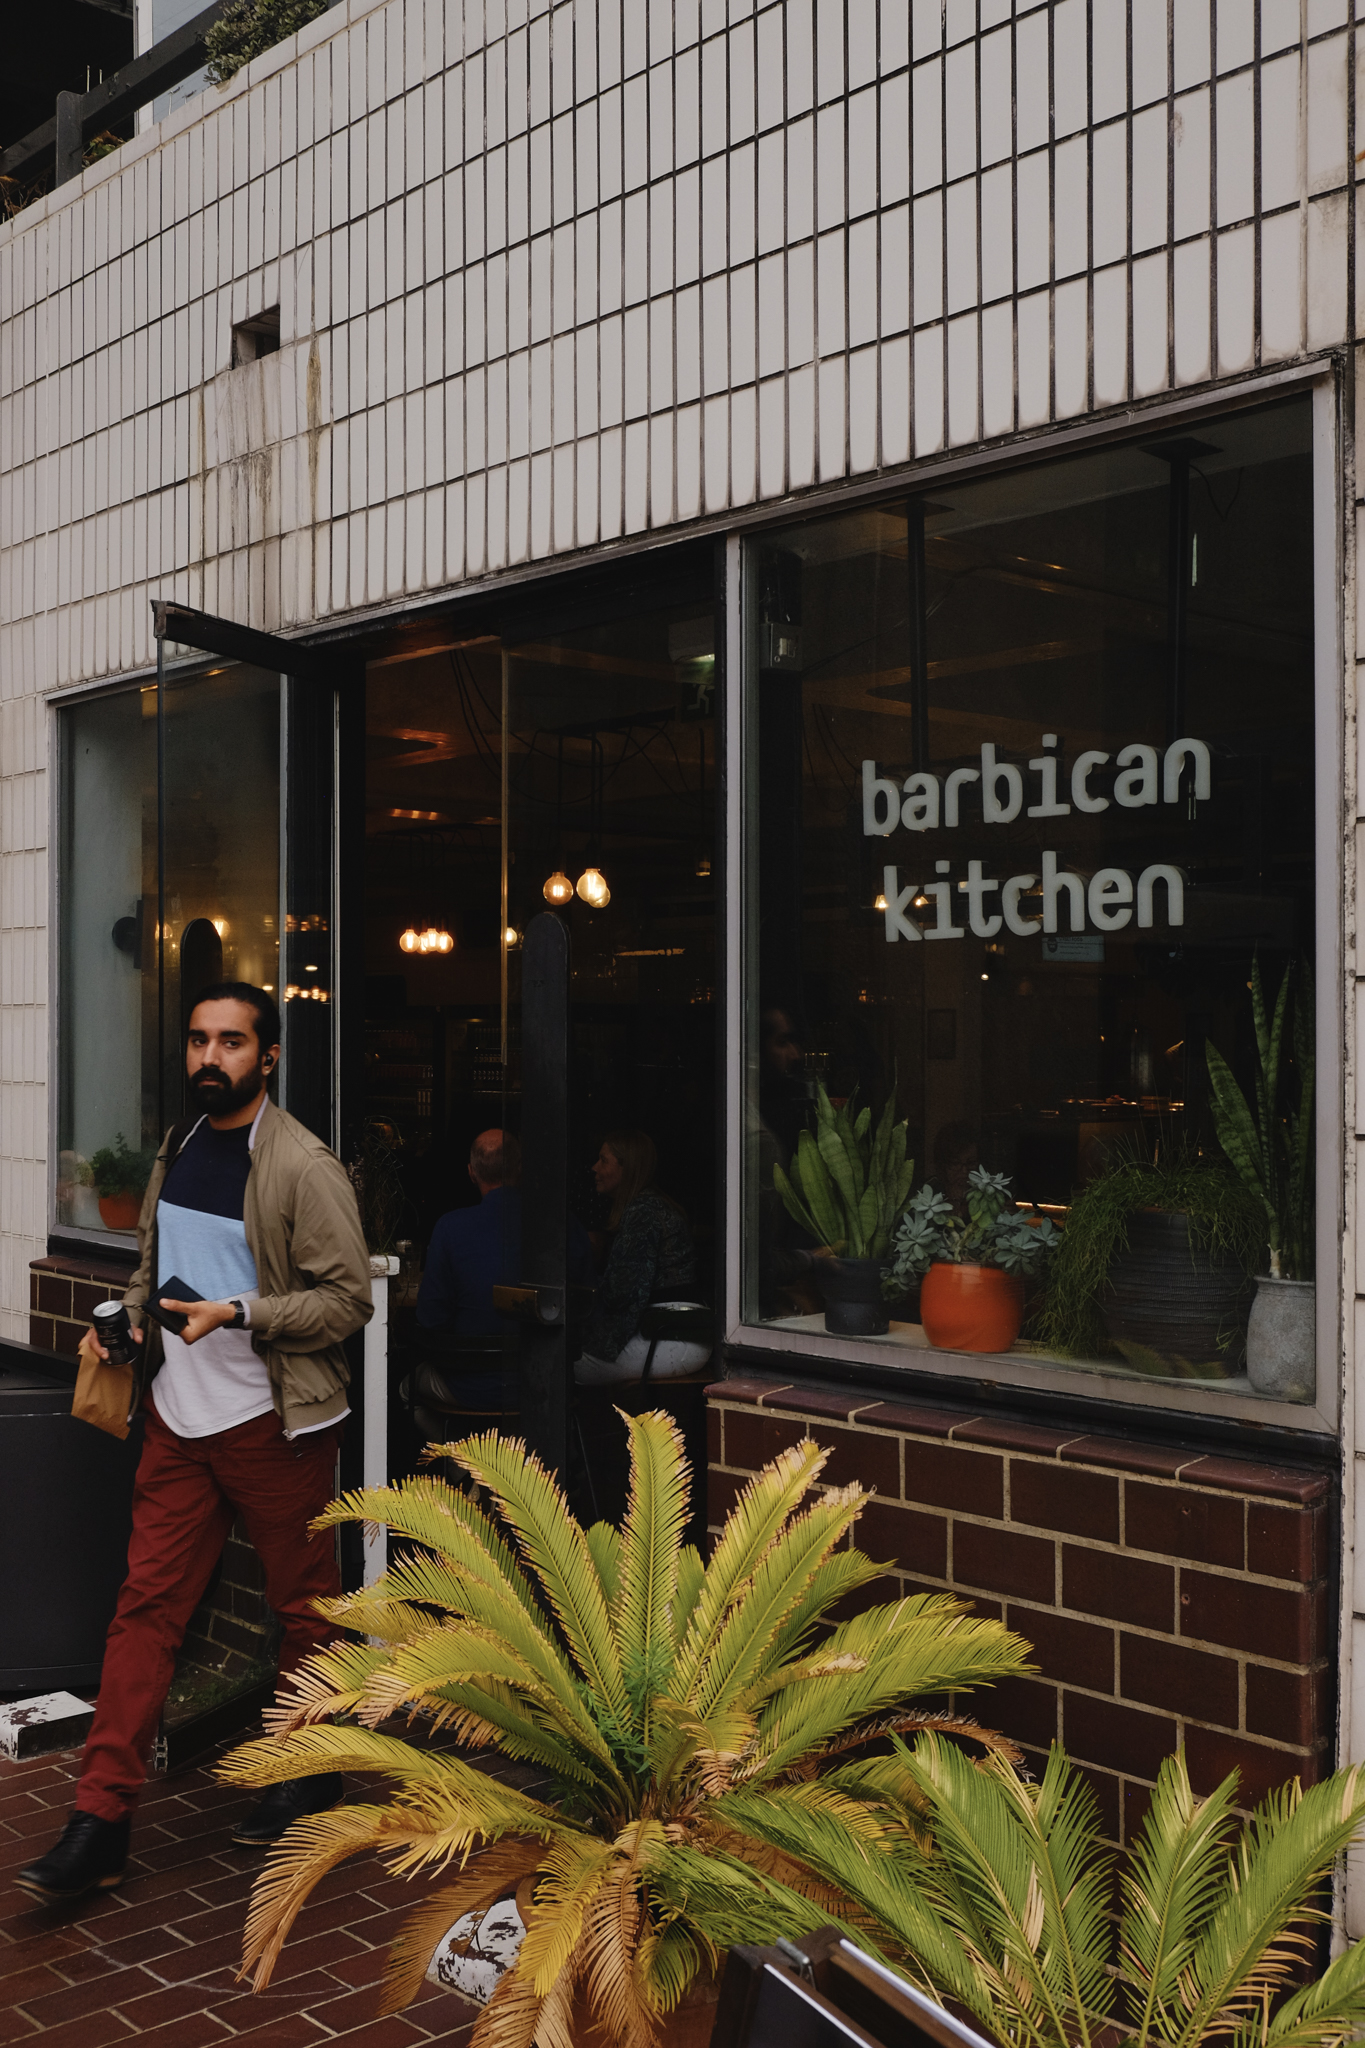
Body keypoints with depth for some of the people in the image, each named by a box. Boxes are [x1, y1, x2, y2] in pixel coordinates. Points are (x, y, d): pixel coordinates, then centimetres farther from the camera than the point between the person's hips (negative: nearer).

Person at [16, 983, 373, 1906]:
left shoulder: (303, 1166, -13)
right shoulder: (178, 1148, 10)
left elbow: (348, 1297, -14)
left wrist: (237, 1315, -22)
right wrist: (128, 1317, 5)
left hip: (273, 1422, -6)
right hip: (179, 1417, 6)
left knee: (307, 1604, 10)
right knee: (147, 1604, 3)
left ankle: (311, 1771, 31)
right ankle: (101, 1824, 7)